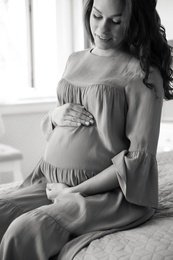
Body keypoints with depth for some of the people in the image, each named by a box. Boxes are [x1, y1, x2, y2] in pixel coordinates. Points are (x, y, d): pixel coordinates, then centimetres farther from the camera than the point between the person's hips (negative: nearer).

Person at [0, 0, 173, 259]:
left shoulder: (143, 73, -8)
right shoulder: (75, 60, 13)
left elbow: (139, 158, -12)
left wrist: (74, 191, -11)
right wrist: (56, 115, -1)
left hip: (106, 190, -6)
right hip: (49, 180, 6)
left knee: (24, 231, -28)